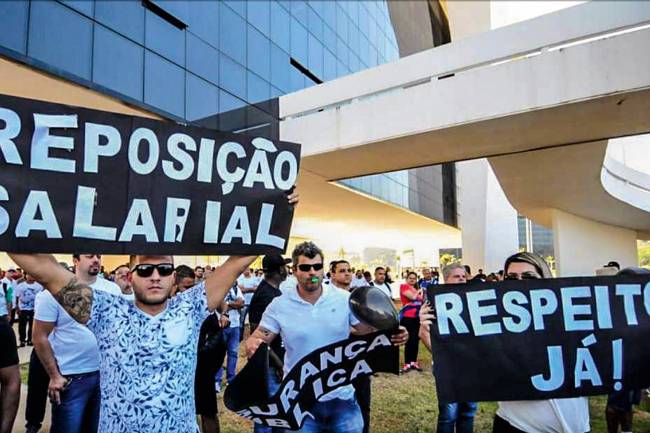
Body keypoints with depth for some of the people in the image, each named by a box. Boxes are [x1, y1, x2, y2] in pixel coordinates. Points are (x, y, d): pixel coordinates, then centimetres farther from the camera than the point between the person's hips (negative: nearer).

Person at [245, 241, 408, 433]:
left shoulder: (344, 299, -5)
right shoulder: (279, 305, -6)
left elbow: (368, 330, 2)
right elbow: (258, 337, -2)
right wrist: (252, 345, -25)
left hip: (342, 396, 1)